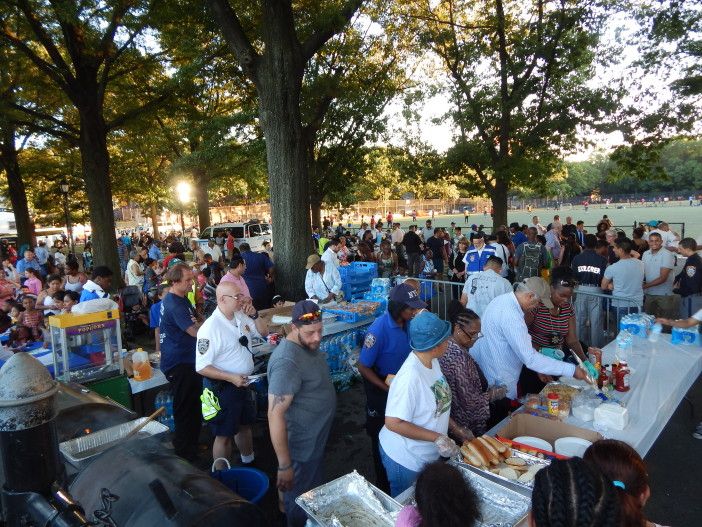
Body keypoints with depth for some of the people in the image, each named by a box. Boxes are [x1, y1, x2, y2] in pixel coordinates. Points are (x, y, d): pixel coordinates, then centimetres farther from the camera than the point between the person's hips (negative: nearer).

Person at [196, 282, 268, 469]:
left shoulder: (241, 316, -3)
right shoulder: (210, 328, -25)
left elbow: (263, 332, 9)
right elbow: (201, 367, -23)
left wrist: (254, 315, -9)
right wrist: (231, 378, -27)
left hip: (242, 383, 8)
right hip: (222, 387, -8)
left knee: (245, 424, 25)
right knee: (224, 435, 8)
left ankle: (248, 463, 48)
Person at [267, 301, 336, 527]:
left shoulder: (308, 344, -4)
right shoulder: (287, 362, -33)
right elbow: (275, 414, -32)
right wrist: (284, 465, -28)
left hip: (316, 440, 9)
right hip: (301, 448, -9)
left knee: (315, 494, 30)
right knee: (300, 504, 15)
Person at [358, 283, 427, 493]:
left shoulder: (408, 322, -11)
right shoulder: (379, 330, -30)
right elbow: (363, 367, -22)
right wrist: (388, 389, -22)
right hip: (381, 389, -6)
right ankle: (383, 485, 36)